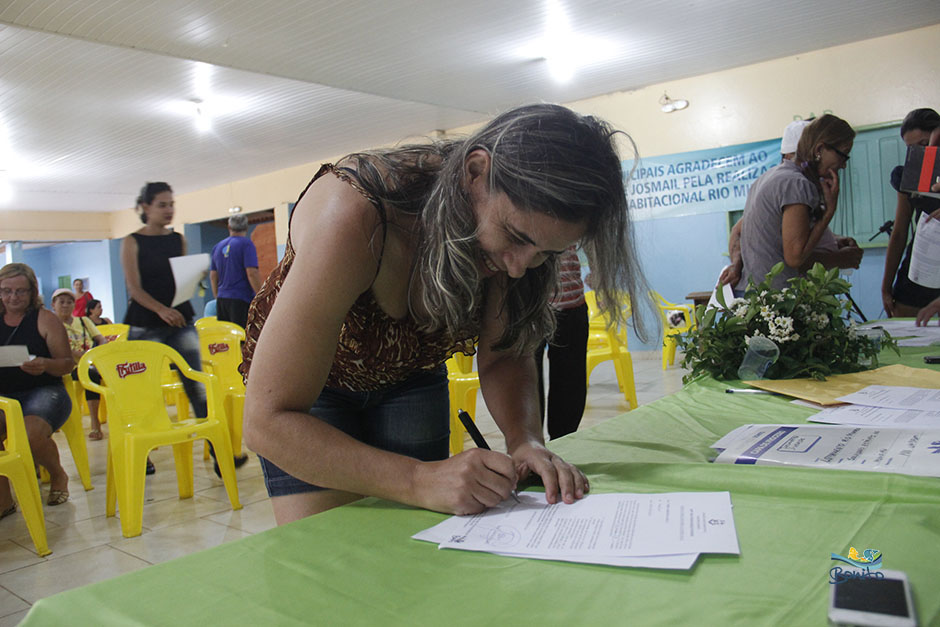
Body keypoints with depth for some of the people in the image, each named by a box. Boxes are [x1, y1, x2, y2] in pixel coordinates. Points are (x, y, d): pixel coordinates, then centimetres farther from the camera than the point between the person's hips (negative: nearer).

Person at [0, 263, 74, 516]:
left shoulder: (45, 319, 3)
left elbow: (67, 363, 1)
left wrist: (45, 365, -21)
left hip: (44, 391, -3)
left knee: (32, 433, -33)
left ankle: (58, 476, 1)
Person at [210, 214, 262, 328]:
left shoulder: (218, 246, 14)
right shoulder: (246, 244, -6)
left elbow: (213, 275, 17)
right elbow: (252, 273, -15)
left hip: (221, 299, 6)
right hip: (241, 298, -6)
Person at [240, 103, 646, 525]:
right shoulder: (350, 216, -39)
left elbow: (503, 356, -10)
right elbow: (268, 421, -38)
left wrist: (526, 440, -30)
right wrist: (420, 480, -47)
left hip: (410, 375, 4)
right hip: (314, 383, -3)